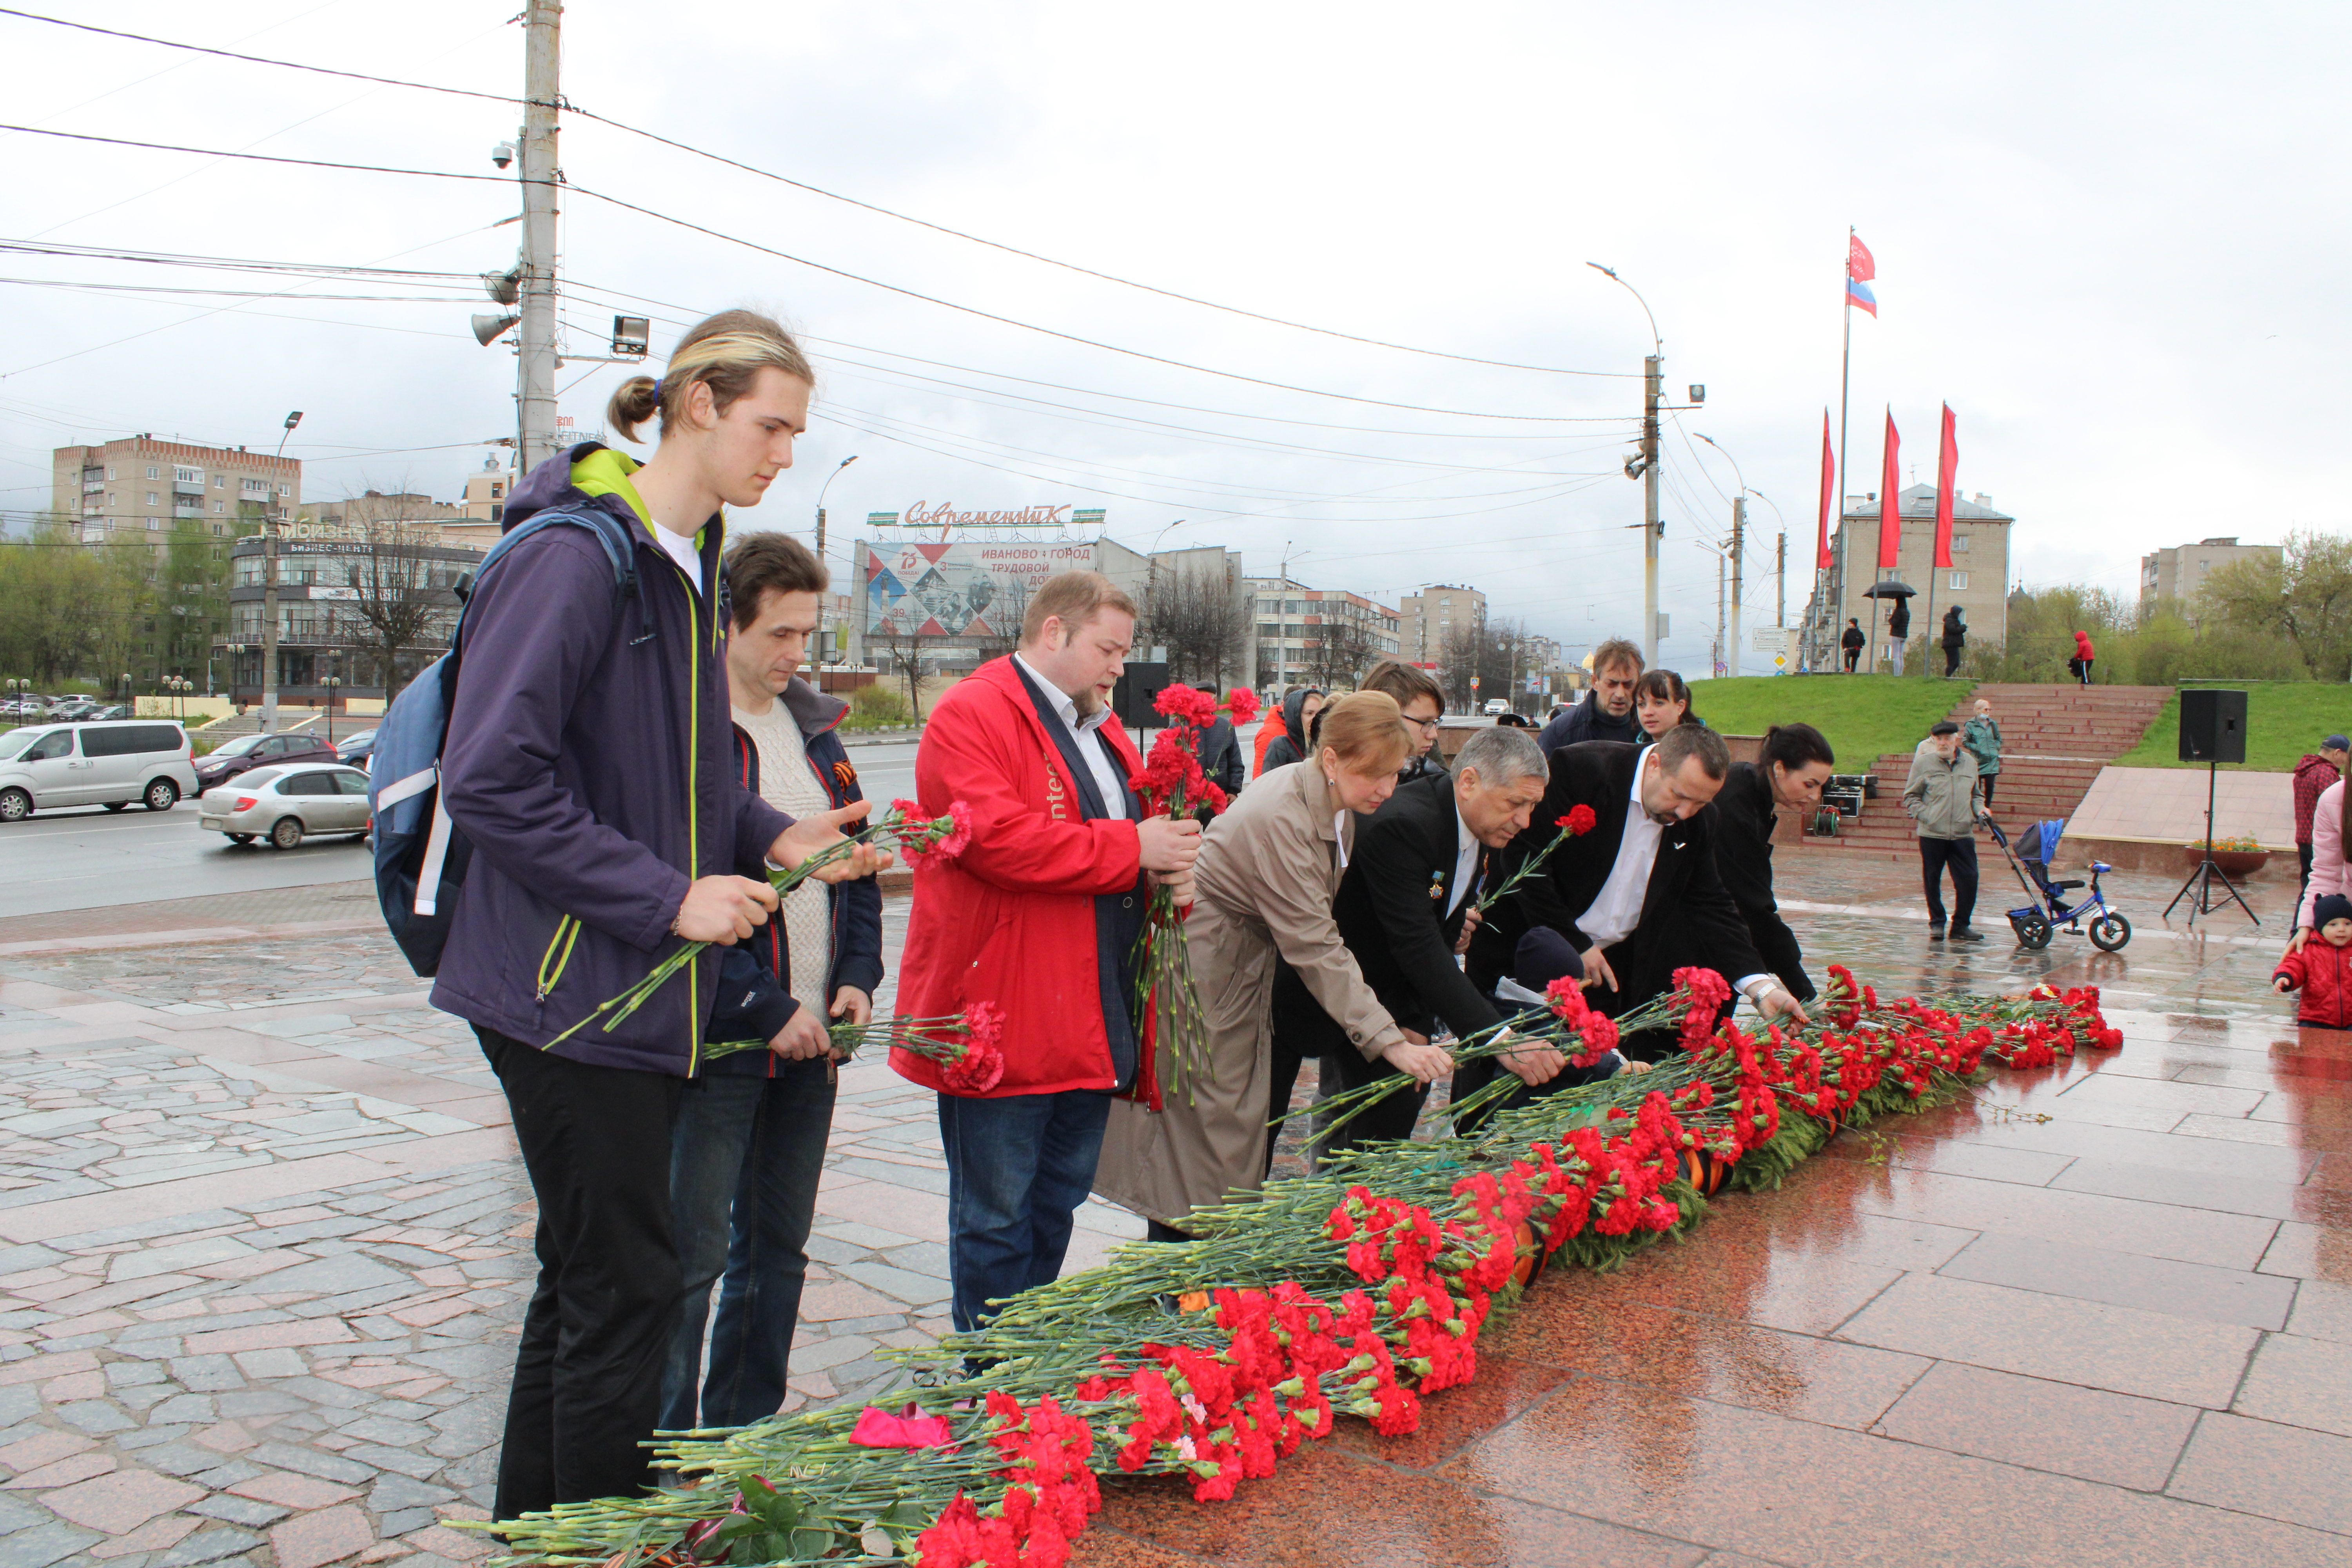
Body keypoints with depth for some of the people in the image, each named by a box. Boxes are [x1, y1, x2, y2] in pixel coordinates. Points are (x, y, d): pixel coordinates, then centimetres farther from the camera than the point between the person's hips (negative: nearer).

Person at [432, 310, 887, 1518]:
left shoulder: (686, 562, 12)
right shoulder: (576, 555, -17)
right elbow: (491, 778, -23)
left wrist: (771, 837, 3)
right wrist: (667, 896, -21)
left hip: (638, 989, 9)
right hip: (571, 984, -9)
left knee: (586, 1277, 18)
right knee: (622, 1288, -1)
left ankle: (537, 1529, 33)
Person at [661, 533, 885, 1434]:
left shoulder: (815, 730, 12)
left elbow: (853, 861, 17)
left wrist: (857, 975, 3)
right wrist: (764, 1009, -16)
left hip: (808, 1034, 7)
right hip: (718, 1038, -7)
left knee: (779, 1249, 15)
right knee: (693, 1255, -1)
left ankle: (748, 1438, 28)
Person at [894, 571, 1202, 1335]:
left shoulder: (1102, 732, 19)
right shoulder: (972, 714, -10)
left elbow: (1135, 835, 27)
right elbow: (998, 838, -24)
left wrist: (1166, 870, 2)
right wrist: (1132, 848, -18)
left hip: (1092, 1023, 9)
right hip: (1002, 1021, -9)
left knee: (1058, 1204, 18)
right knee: (997, 1215, 1)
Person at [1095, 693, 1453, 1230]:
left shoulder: (1337, 806, -1)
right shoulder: (1278, 818, -29)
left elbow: (1314, 926, 6)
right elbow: (1316, 947, -29)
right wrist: (1389, 1042, -30)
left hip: (1252, 961, 9)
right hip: (1201, 960, -9)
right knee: (1206, 1123, -3)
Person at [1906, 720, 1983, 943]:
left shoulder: (1970, 763, 12)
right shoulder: (1923, 762, 2)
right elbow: (1911, 796, 6)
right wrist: (1925, 815, -7)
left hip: (1963, 834, 2)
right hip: (1932, 834, -2)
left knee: (1969, 880, -3)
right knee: (1932, 881, 5)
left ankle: (1960, 926, 10)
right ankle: (1936, 923, 20)